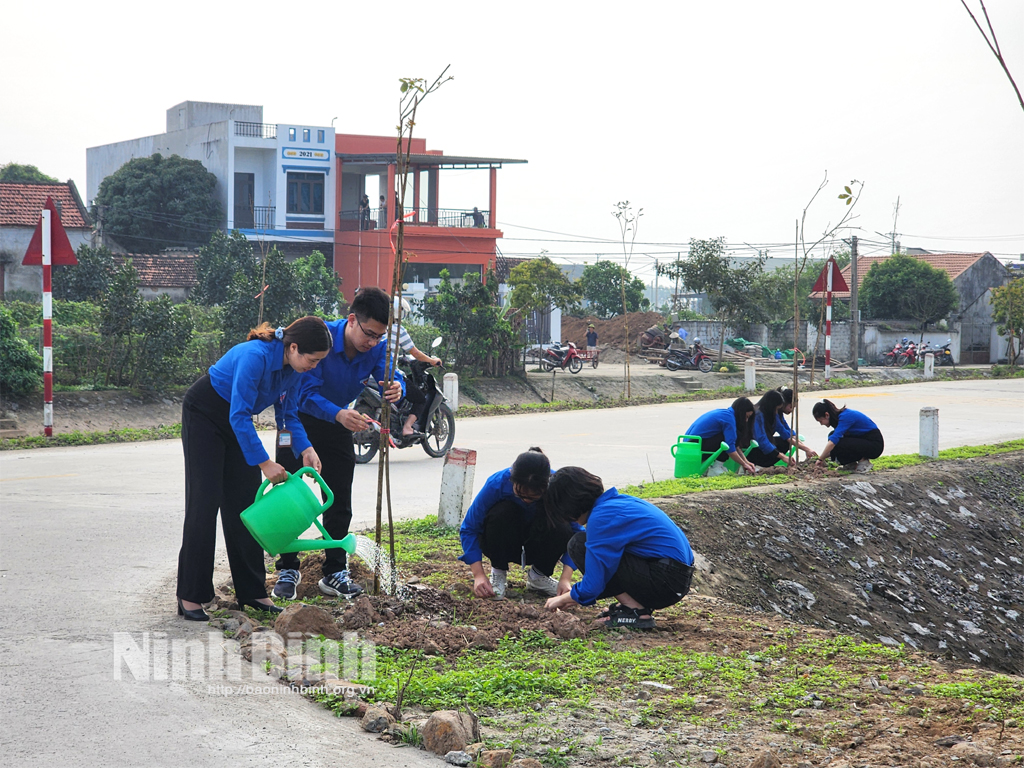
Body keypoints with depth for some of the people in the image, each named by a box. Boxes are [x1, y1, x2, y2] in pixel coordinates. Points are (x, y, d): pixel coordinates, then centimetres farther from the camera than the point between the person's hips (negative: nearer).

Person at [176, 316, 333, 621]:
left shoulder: (293, 367, -11)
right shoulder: (255, 356, -35)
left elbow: (288, 414, 0)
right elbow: (238, 415, -34)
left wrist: (305, 448, -16)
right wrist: (264, 462, -34)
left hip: (237, 420, 8)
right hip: (204, 416, -7)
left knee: (246, 502, 4)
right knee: (205, 501, -10)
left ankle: (252, 591, 8)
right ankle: (190, 596, -6)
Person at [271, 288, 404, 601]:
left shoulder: (377, 347, -17)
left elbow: (391, 376, -28)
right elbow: (307, 393, -38)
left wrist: (395, 388, -54)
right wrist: (339, 415, -55)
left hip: (338, 422, 4)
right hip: (299, 418, -4)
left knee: (339, 501, 3)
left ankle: (334, 573, 12)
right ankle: (288, 569, 9)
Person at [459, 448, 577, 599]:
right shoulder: (497, 483, -29)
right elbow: (469, 529, -21)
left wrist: (565, 579, -33)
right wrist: (479, 575, -31)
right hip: (502, 544, -1)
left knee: (562, 529, -32)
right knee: (501, 512, -35)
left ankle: (539, 575, -2)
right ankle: (498, 573, -10)